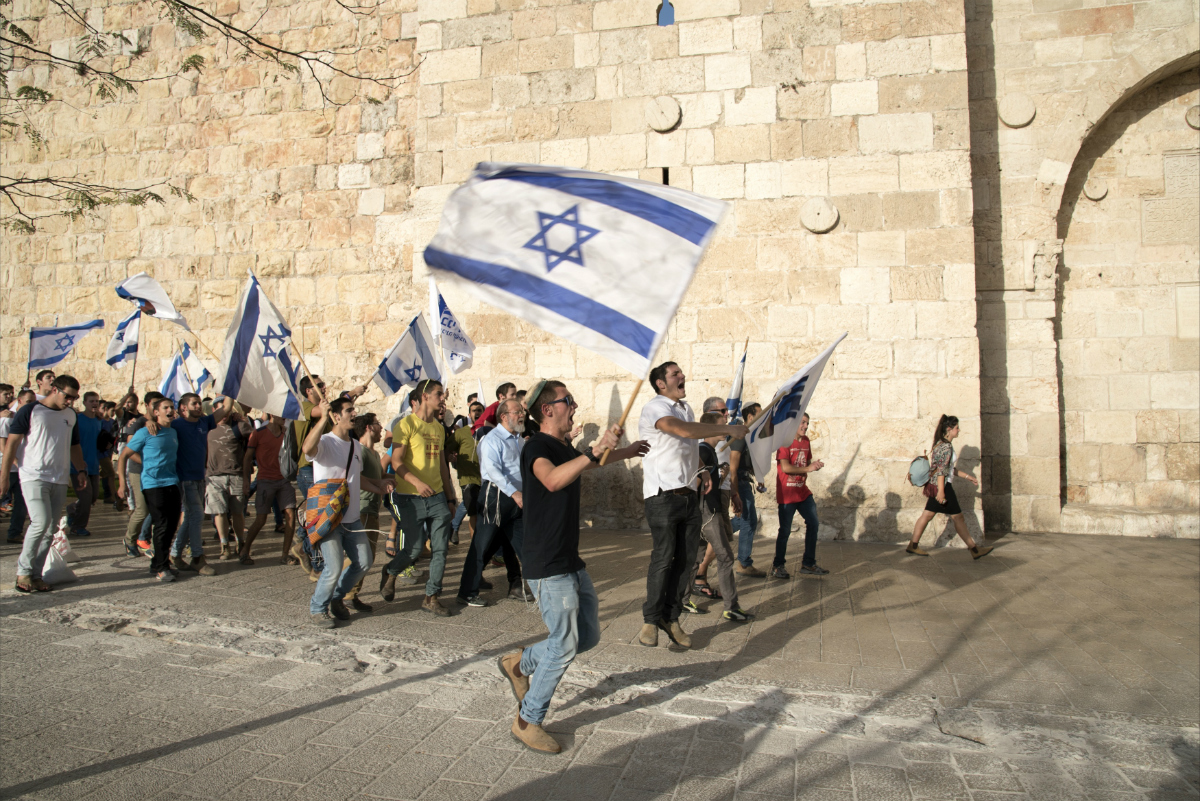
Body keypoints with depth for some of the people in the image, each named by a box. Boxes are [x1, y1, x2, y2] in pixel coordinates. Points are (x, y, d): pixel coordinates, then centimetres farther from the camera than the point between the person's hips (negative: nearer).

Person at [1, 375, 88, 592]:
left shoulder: (70, 415, 14)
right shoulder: (30, 411, -2)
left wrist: (81, 470, 14)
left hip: (60, 480, 6)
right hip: (34, 476, -5)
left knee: (49, 530, 4)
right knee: (41, 521, -17)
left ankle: (35, 575, 12)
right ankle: (23, 572, -2)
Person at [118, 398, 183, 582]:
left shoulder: (173, 432, 13)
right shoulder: (145, 433, -5)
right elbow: (123, 456, -2)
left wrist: (180, 481, 20)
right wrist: (122, 483, -8)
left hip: (173, 484, 6)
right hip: (153, 484, -6)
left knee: (171, 526, 7)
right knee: (162, 526, -6)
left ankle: (159, 563, 22)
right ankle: (160, 568, 5)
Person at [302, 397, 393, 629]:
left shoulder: (356, 446, 14)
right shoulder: (325, 442, -11)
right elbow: (308, 448, -37)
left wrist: (378, 487, 19)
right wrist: (323, 418, -38)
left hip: (352, 518, 8)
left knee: (364, 563, 10)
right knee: (334, 569, -11)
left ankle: (335, 596, 32)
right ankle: (317, 608, 14)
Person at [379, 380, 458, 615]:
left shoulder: (439, 428, 15)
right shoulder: (406, 424, -6)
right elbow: (396, 461, -13)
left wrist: (450, 497, 18)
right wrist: (417, 482, -27)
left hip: (437, 497, 6)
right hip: (411, 498, -6)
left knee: (440, 549, 0)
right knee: (413, 549, -2)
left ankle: (431, 597, 12)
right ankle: (390, 572, 29)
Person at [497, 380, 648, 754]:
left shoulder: (565, 449, 13)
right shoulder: (536, 446, -15)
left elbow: (590, 464, 37)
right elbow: (552, 480, -38)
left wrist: (626, 452, 46)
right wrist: (595, 450, -44)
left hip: (571, 562, 9)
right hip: (548, 567, -9)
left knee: (588, 636, 13)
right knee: (564, 645, -6)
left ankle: (520, 663, 30)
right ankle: (527, 721, 11)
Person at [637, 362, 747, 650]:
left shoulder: (686, 408, 18)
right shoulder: (654, 409, -10)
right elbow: (685, 431, -27)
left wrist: (701, 470, 14)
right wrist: (728, 430, -23)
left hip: (689, 493, 8)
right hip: (663, 494, -7)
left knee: (687, 558, 6)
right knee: (663, 557, -6)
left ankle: (671, 617, 18)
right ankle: (651, 619, 9)